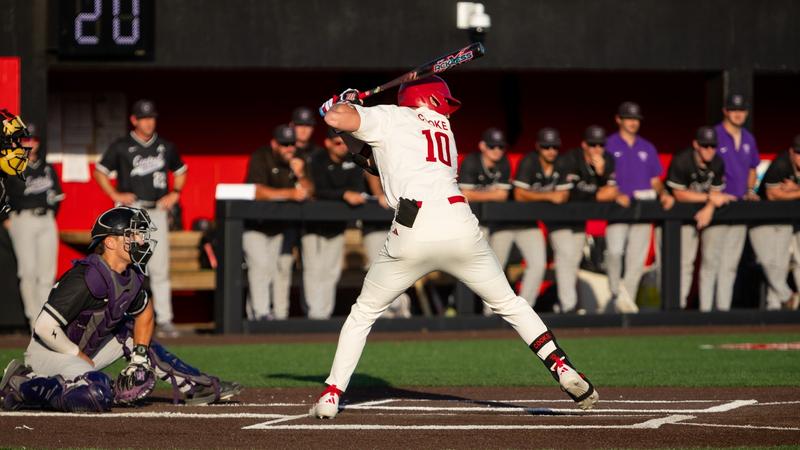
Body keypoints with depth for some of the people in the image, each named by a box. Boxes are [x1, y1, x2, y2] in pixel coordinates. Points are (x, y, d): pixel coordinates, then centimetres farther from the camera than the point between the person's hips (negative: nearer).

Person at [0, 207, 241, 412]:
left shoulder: (130, 278, 0)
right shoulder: (86, 279, -27)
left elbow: (145, 312, 22)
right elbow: (45, 327, -28)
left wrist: (139, 357, 9)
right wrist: (82, 357, -16)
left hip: (83, 351, 10)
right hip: (49, 353, -10)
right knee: (97, 396, -33)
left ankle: (194, 385, 18)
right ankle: (23, 386, -19)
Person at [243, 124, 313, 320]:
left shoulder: (296, 161, 2)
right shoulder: (260, 158, -15)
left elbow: (309, 192, -1)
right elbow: (258, 192, -28)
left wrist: (300, 175, -22)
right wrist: (290, 194, -37)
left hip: (279, 225, 6)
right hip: (255, 224, -6)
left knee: (282, 268, 2)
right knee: (260, 265, -20)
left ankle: (279, 315, 8)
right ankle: (260, 313, -21)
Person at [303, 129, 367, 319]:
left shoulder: (352, 161, 0)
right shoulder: (317, 162, -15)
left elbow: (359, 188, -6)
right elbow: (318, 191, -28)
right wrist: (344, 194, -40)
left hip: (337, 225, 5)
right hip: (315, 224, -5)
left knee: (332, 273, 6)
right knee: (315, 271, -9)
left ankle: (325, 314, 11)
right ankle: (316, 315, -11)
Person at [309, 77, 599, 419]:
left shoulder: (390, 118, 14)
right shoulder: (444, 129, 27)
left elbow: (336, 118, 2)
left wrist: (341, 102, 23)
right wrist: (378, 161, 36)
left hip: (413, 231, -2)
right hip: (460, 226, 2)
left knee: (363, 312, 16)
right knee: (510, 304, 20)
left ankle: (331, 395, 8)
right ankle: (565, 371, 9)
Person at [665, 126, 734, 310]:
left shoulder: (717, 163, -6)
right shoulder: (681, 162, -20)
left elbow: (716, 191, -1)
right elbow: (679, 194, -19)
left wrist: (709, 209, -22)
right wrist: (710, 197, -22)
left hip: (709, 212, 4)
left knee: (712, 260, 0)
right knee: (685, 261, -10)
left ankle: (707, 308, 5)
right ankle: (678, 306, -7)